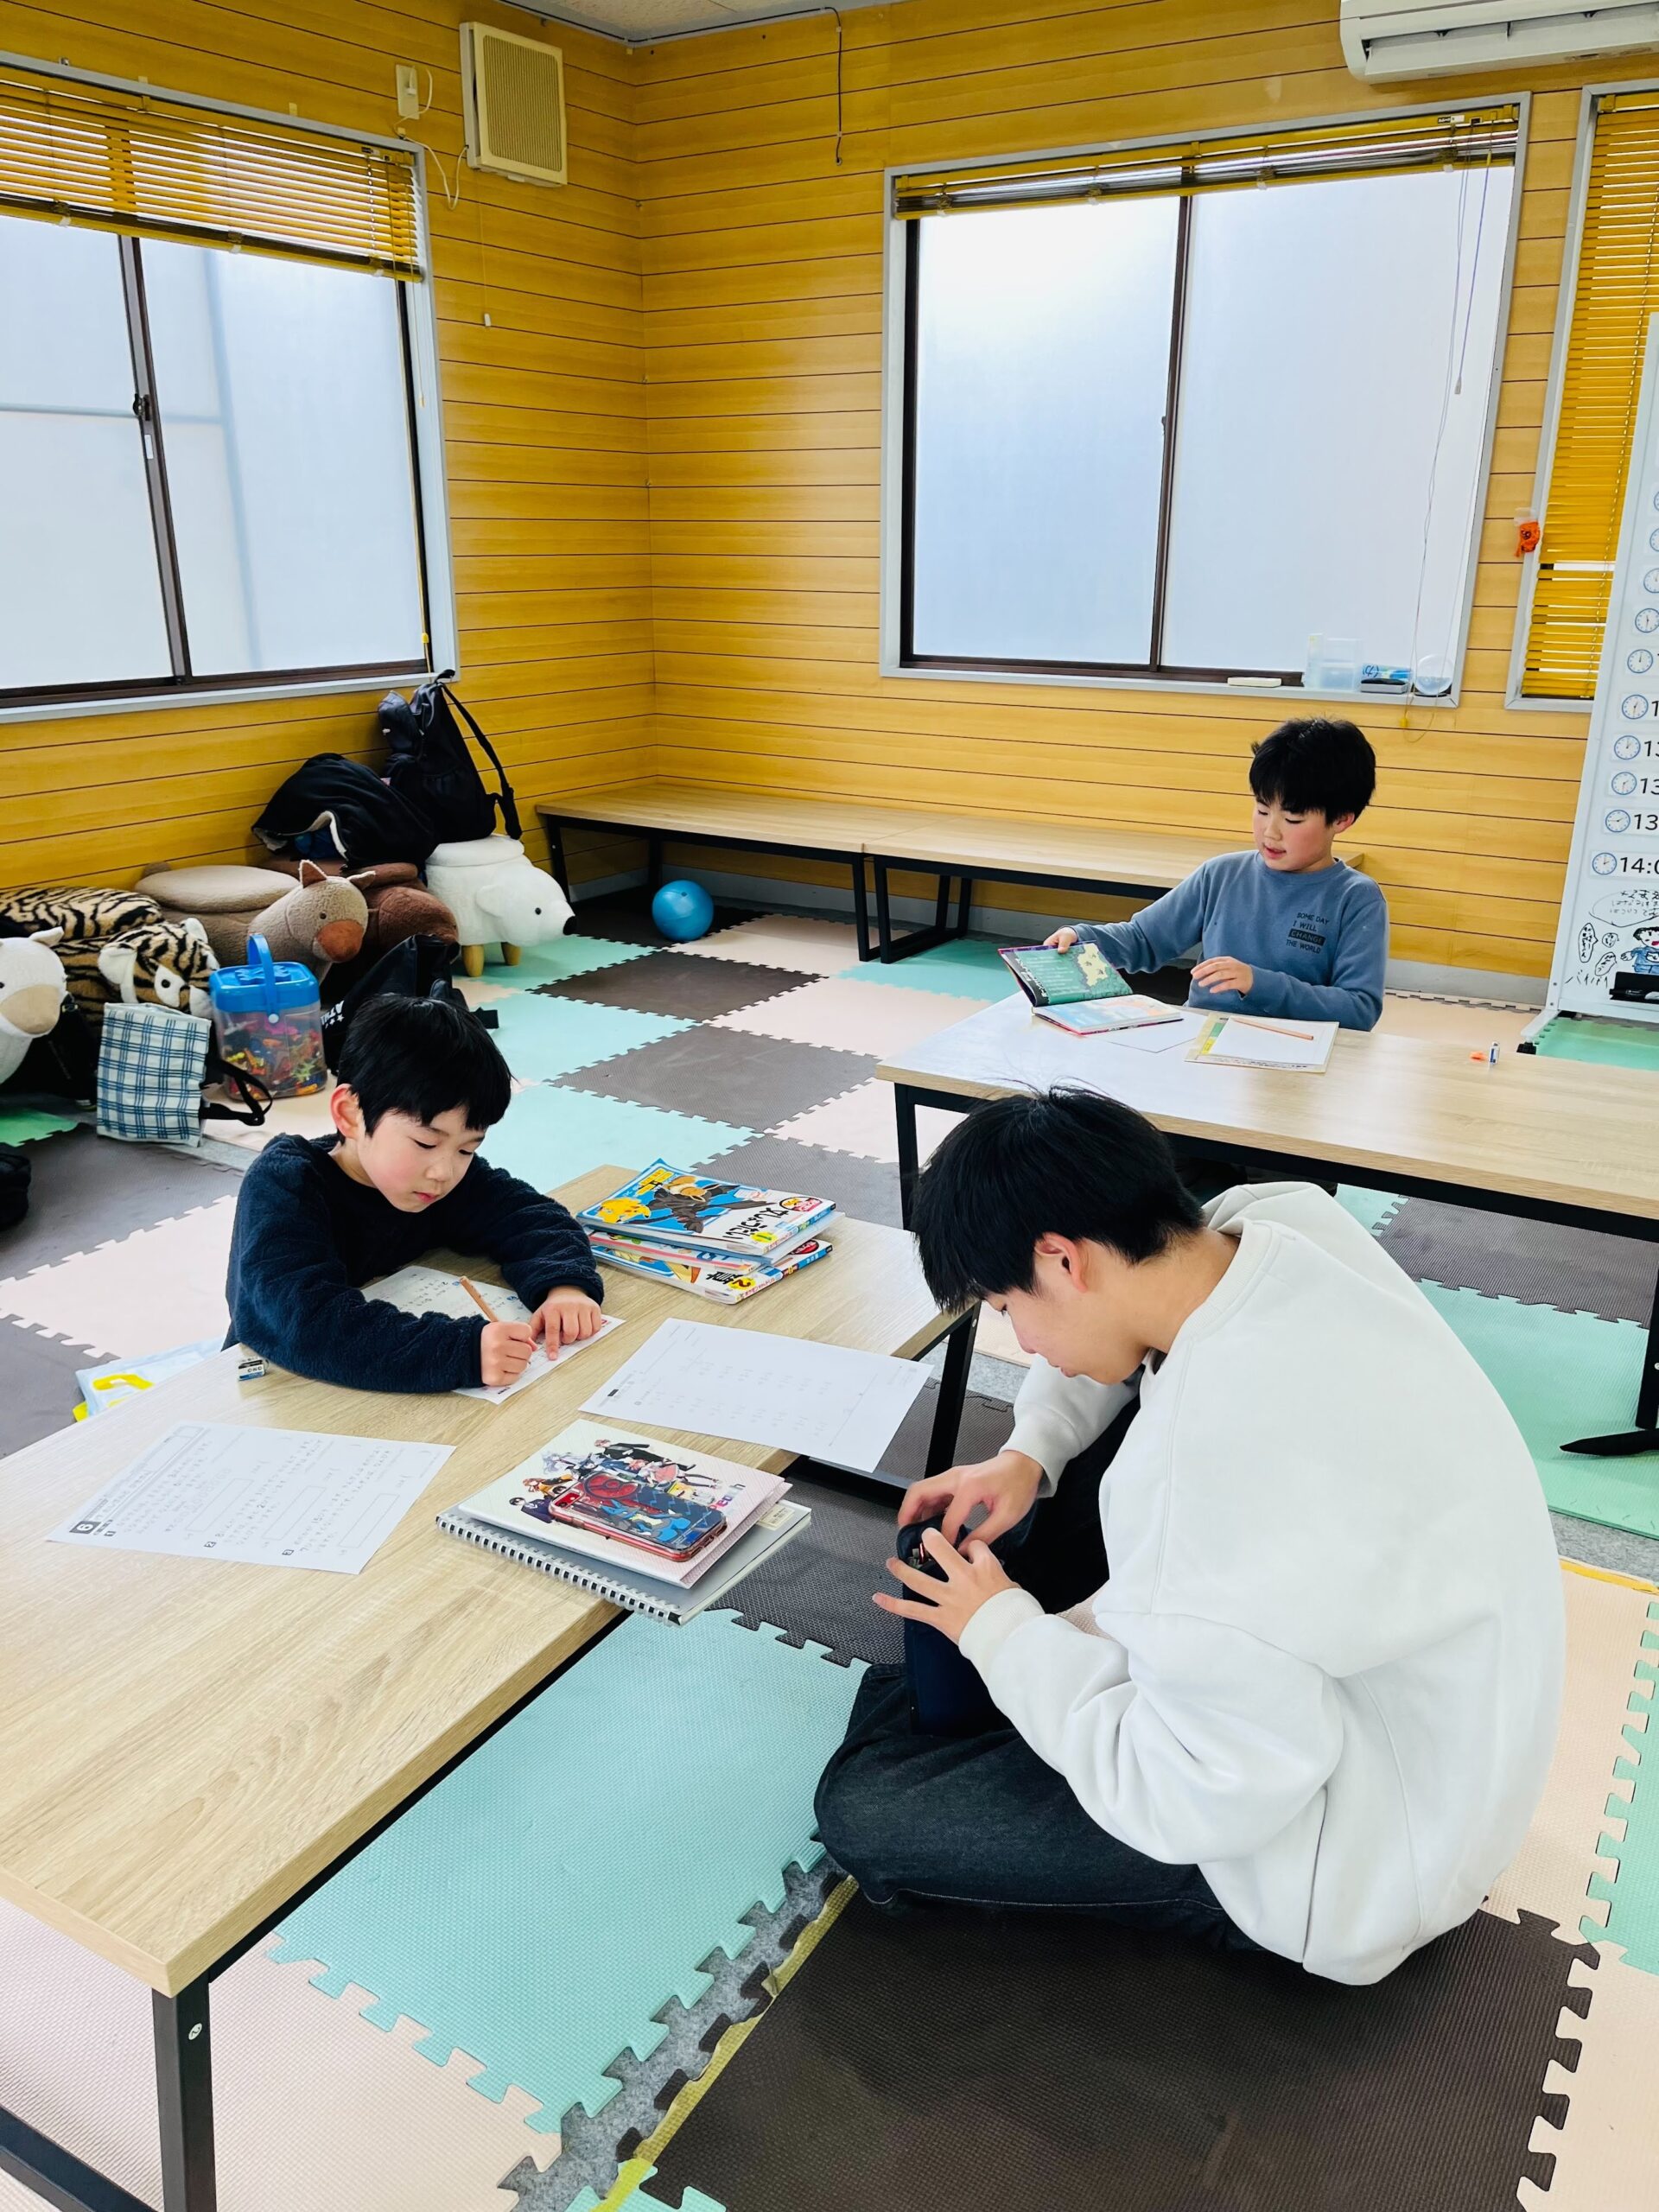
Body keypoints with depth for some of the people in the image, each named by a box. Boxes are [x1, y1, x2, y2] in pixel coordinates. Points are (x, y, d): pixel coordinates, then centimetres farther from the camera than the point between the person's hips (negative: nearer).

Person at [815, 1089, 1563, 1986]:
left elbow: (1195, 1802, -29)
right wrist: (1030, 1451, -4)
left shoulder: (1224, 1456, -40)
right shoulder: (1279, 1221, -15)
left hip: (1357, 1855, -8)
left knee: (862, 1807, -10)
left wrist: (1000, 1628, -17)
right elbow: (1116, 1328, 9)